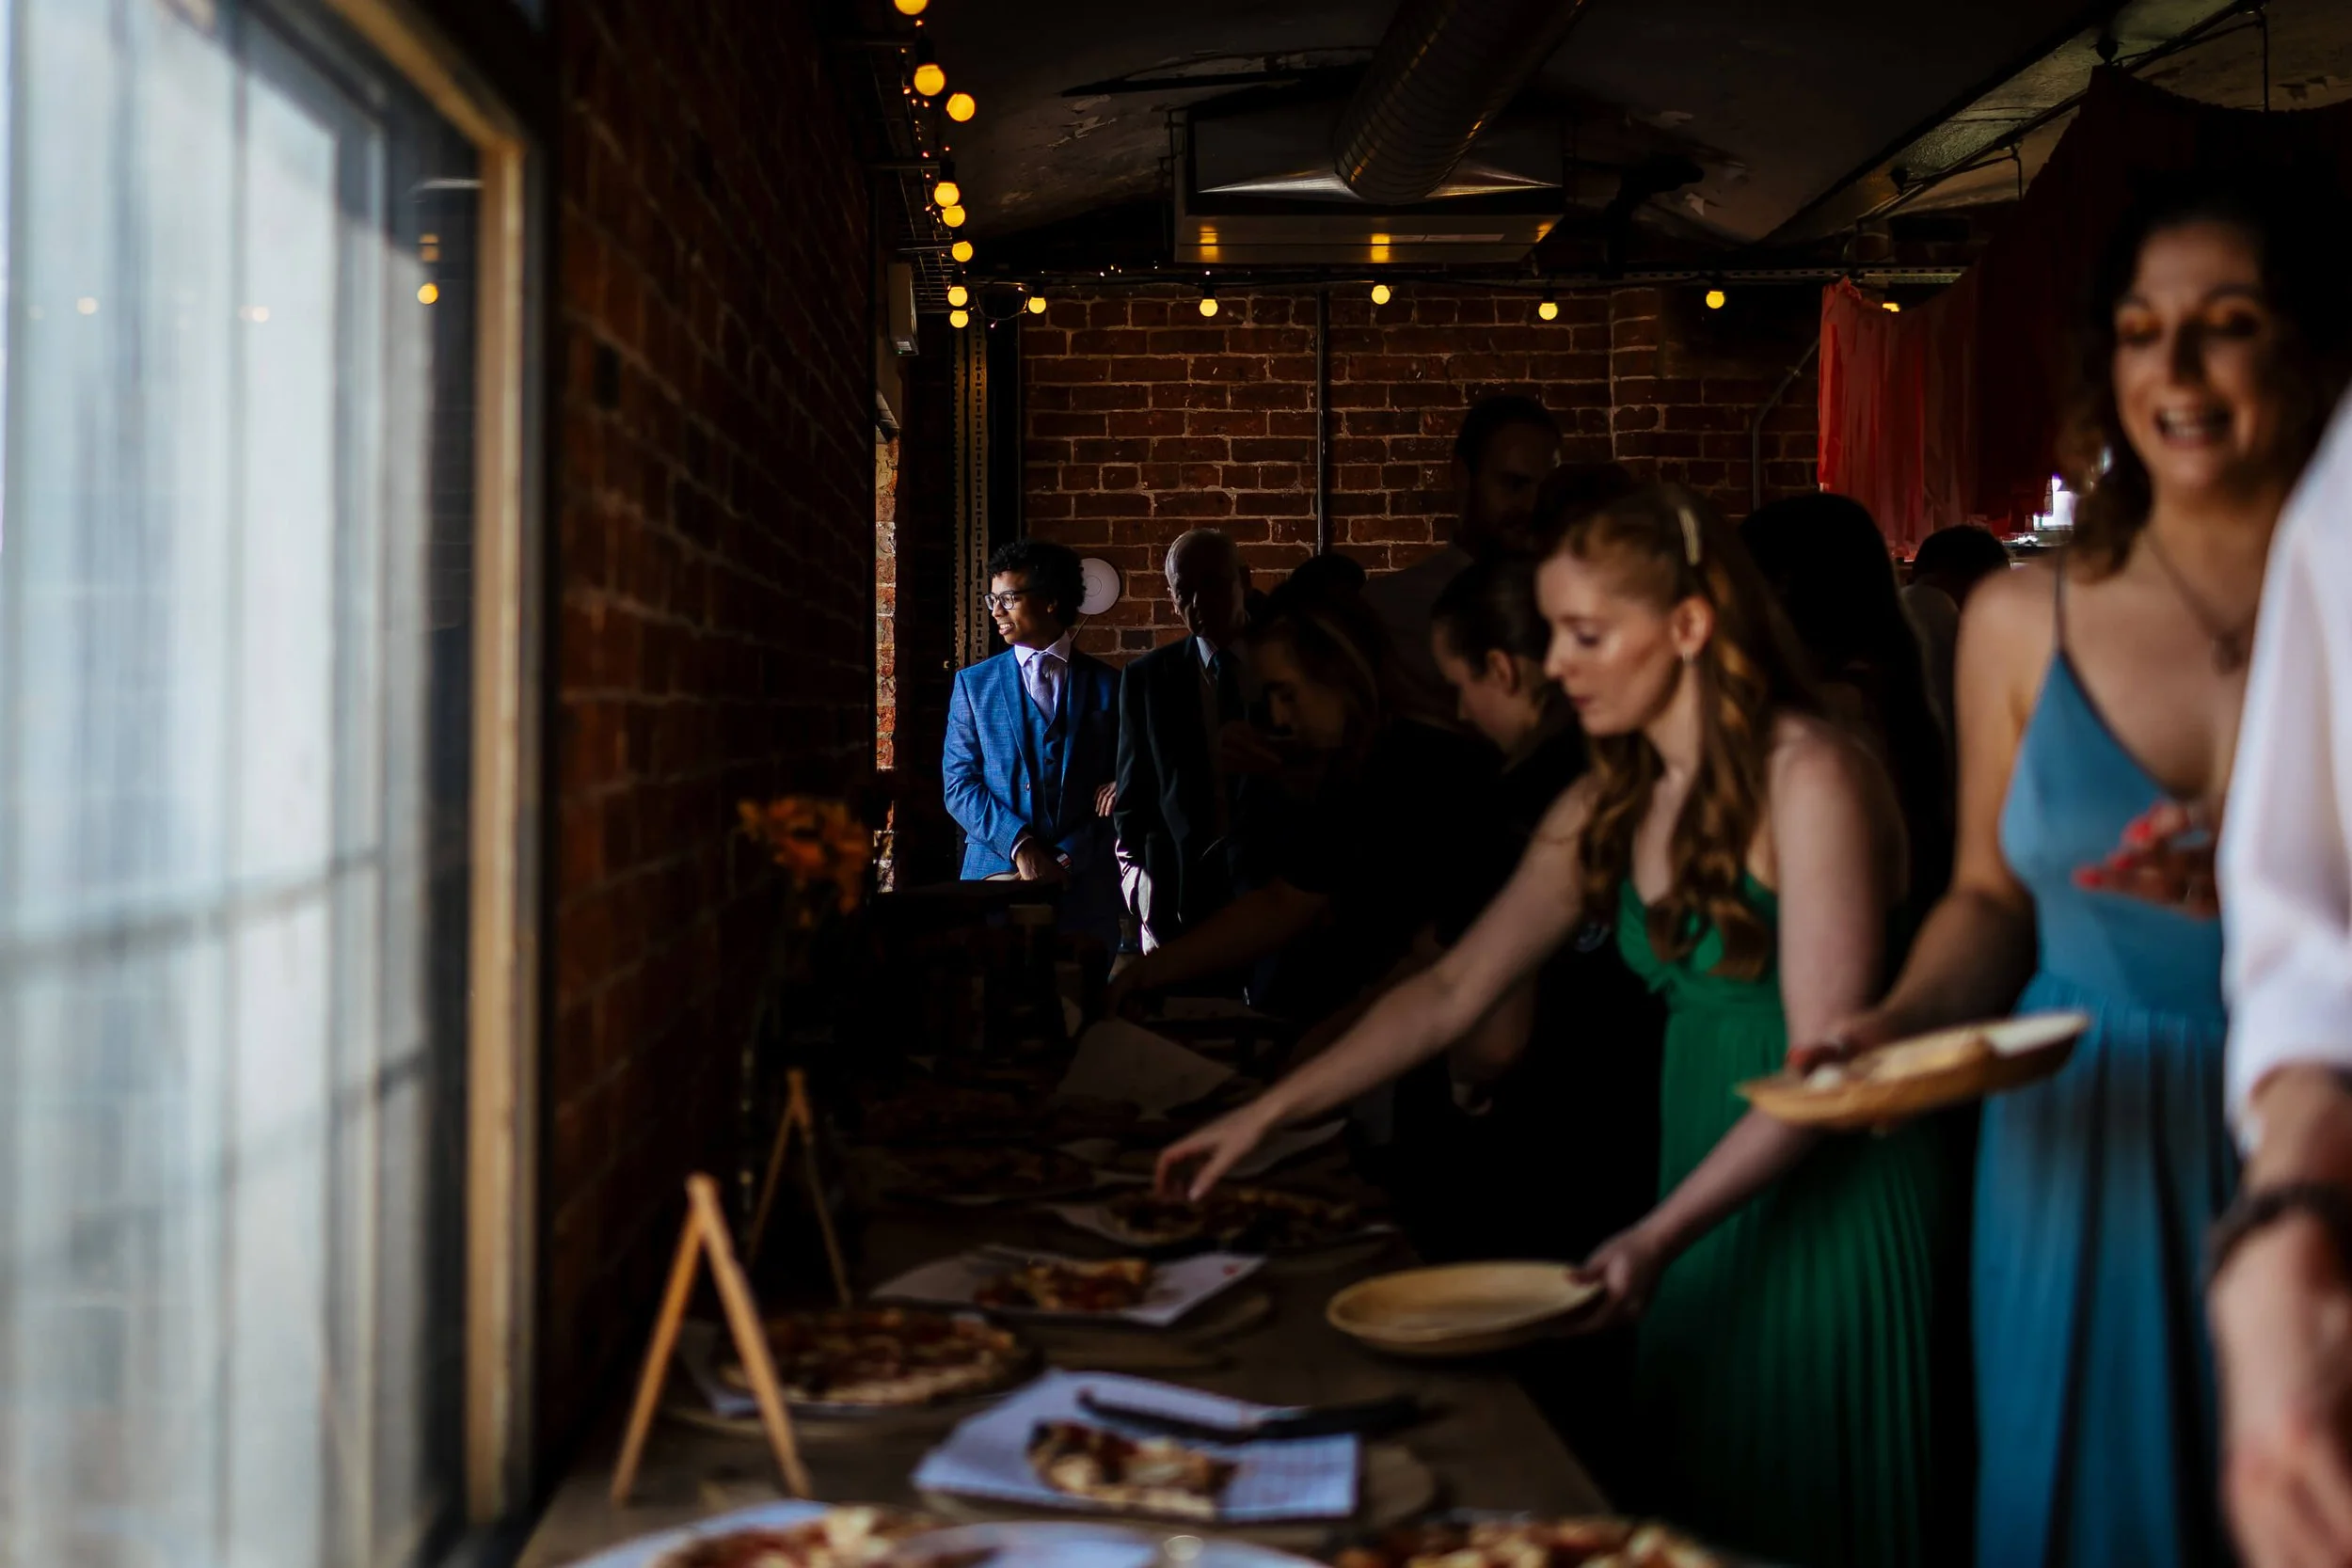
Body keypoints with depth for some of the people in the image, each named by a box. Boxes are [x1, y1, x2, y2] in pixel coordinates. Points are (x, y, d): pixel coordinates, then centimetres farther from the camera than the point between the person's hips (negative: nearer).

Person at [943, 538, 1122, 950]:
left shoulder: (1108, 685, 7)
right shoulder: (973, 683, 9)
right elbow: (960, 785, 2)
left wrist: (1068, 859, -8)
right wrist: (1020, 847, -11)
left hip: (1087, 885, -1)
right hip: (997, 876, 1)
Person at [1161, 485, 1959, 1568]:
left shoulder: (1809, 780, -15)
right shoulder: (1606, 808, 7)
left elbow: (1824, 1064, -18)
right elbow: (1453, 991, 12)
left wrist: (1658, 1235, -26)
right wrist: (1264, 1114, 8)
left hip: (1832, 1204, -6)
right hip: (1703, 1185, 7)